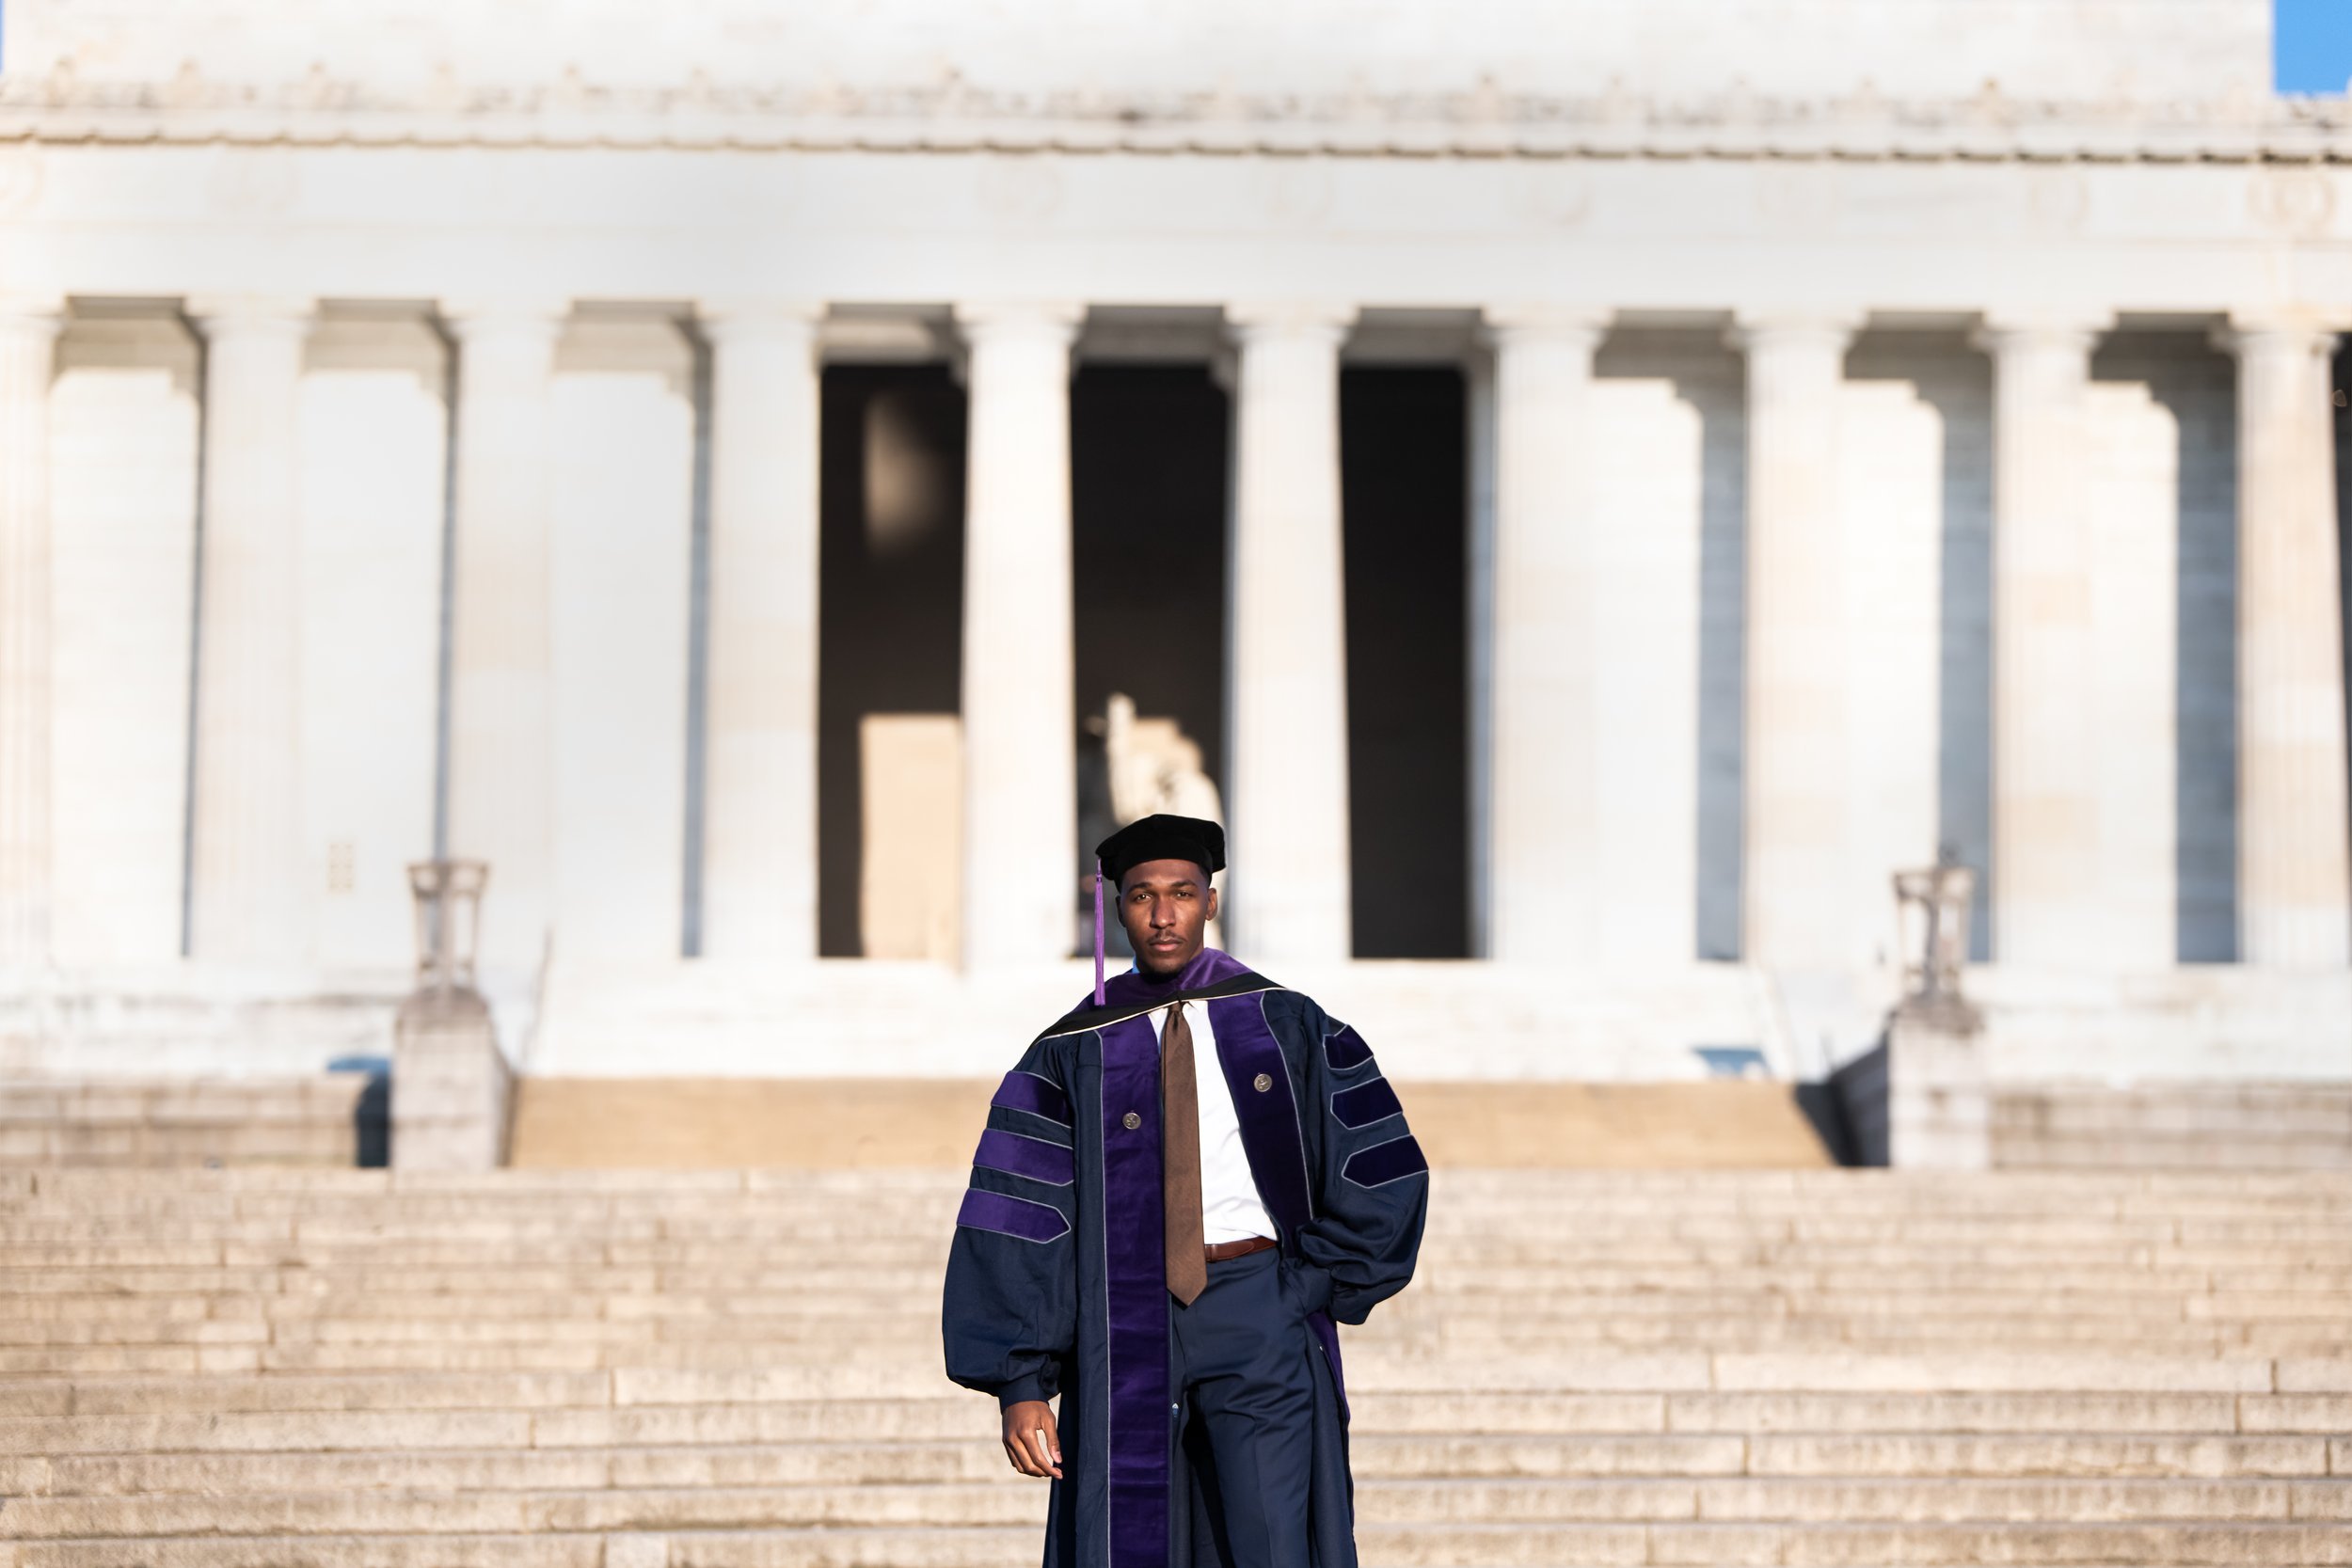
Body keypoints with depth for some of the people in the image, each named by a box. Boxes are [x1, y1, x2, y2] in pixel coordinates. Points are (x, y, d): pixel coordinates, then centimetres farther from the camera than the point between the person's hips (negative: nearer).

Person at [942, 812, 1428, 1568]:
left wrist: (1310, 1291, -3)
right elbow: (1015, 1226, -3)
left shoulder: (1285, 1026, 5)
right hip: (1128, 1334, 1)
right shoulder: (1074, 1054, 3)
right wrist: (1020, 1385, -11)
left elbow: (1385, 1173, 5)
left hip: (1259, 1322, 0)